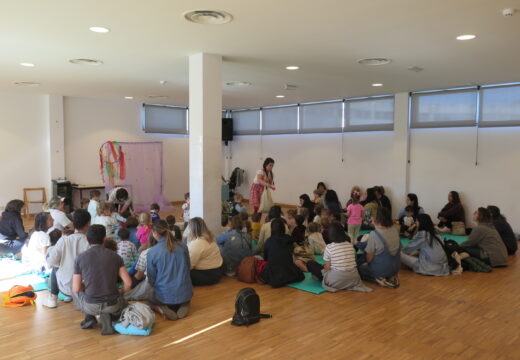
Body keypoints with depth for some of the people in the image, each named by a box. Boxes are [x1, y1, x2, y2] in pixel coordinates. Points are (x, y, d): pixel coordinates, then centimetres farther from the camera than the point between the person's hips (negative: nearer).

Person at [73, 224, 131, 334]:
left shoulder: (80, 258, -5)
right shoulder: (114, 256, -3)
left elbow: (76, 289, -4)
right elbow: (128, 283, -6)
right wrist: (120, 294, 14)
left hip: (91, 306, 1)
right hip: (113, 305, 0)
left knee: (76, 293, 32)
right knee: (123, 303, 35)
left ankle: (89, 317, 10)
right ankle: (108, 316, 3)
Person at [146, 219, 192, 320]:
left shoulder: (152, 252, -13)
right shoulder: (183, 246, -4)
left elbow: (151, 279, -3)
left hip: (164, 295, -2)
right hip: (185, 294, 2)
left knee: (149, 297, 33)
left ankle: (161, 309, -1)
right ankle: (183, 305, 4)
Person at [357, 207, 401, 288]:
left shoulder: (374, 234, -24)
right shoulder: (395, 230, -6)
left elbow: (370, 256, -14)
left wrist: (367, 263, 9)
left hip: (381, 269, -6)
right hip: (396, 268, 6)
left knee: (361, 268, 19)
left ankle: (378, 278, -2)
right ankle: (391, 277, 10)